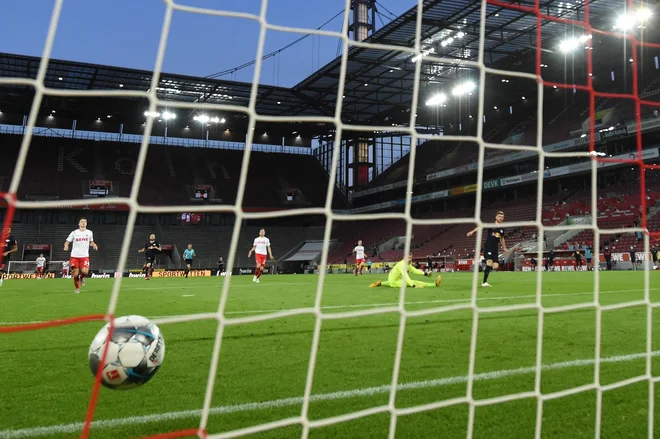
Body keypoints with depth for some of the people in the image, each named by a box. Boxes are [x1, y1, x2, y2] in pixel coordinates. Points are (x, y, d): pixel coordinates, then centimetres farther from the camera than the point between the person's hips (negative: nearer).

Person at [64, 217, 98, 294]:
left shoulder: (89, 232, 7)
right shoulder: (74, 233, 2)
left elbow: (91, 242, 21)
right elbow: (67, 242, 5)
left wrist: (94, 245, -1)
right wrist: (66, 246, -18)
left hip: (85, 256, 0)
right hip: (74, 256, 0)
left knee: (85, 271, -21)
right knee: (75, 274, -2)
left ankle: (82, 277, 15)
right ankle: (77, 288, 21)